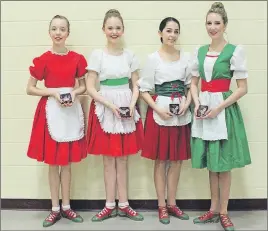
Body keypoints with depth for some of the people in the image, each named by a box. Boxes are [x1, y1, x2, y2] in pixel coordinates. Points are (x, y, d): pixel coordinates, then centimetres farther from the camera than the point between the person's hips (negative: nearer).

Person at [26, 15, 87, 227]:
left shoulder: (77, 59, 1)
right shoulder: (43, 60, -4)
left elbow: (83, 86, 11)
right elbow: (30, 88, -1)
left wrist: (74, 93, -10)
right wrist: (53, 92, -14)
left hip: (71, 110, 2)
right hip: (50, 110, -1)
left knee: (67, 161, 10)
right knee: (53, 162, 6)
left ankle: (66, 206, 23)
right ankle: (55, 208, 19)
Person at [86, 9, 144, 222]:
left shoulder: (130, 55, 6)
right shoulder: (97, 55, -3)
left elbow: (136, 86, 8)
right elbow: (90, 88, -6)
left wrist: (132, 105, -10)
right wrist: (110, 105, -17)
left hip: (127, 108, 2)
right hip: (105, 109, -2)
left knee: (123, 158, 8)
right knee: (109, 158, 4)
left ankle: (123, 205, 18)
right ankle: (110, 205, 16)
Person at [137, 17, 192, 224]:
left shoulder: (186, 57, 6)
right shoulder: (153, 58, -4)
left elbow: (190, 85, 11)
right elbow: (144, 89, -5)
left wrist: (187, 103, -7)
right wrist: (158, 109, -15)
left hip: (182, 113, 4)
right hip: (160, 113, -3)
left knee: (177, 160, 10)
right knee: (161, 160, 4)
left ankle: (172, 203, 25)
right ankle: (162, 206, 18)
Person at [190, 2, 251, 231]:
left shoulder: (235, 51, -6)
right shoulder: (200, 51, 9)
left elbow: (242, 88, -8)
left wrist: (219, 108, -16)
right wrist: (197, 102, -5)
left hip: (224, 109, -4)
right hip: (204, 108, 5)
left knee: (223, 163, 3)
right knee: (211, 162, 12)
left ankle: (224, 212, 18)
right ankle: (214, 209, 26)